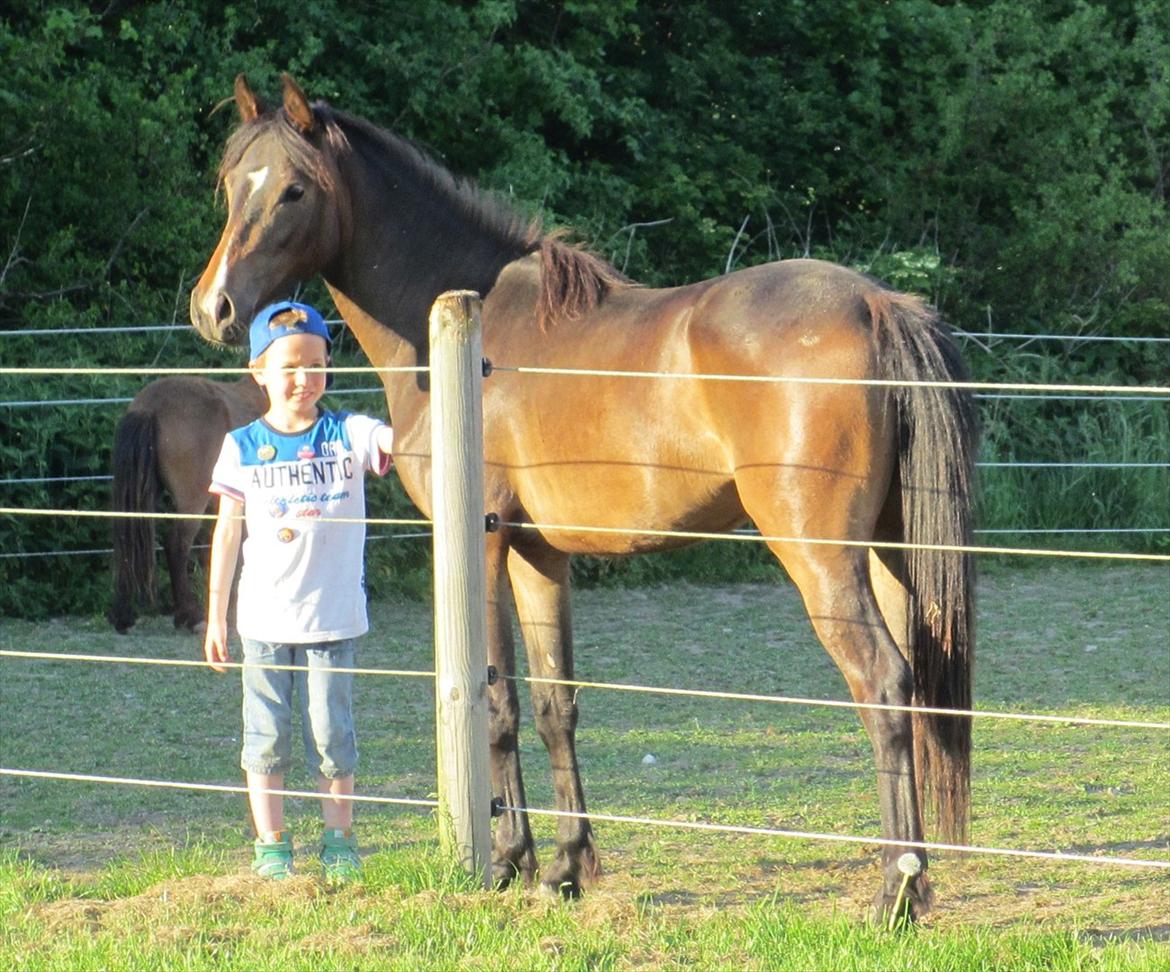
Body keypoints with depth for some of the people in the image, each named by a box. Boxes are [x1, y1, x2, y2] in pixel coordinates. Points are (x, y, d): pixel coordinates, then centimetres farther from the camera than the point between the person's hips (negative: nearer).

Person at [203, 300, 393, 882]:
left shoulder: (346, 436, 0)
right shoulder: (243, 448, 2)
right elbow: (228, 533, 7)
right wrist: (215, 617, 7)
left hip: (333, 616, -1)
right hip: (264, 617, 1)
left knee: (331, 733, 3)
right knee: (266, 736, 5)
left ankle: (339, 841, 16)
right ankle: (271, 847, 14)